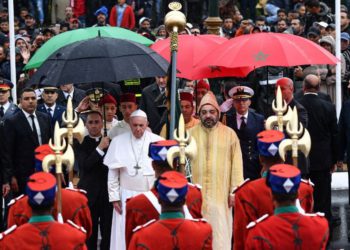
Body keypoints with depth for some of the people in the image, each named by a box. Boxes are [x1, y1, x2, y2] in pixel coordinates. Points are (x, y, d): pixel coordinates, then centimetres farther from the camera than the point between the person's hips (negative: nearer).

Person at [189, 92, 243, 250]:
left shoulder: (229, 134, 1)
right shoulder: (190, 134, 3)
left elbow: (237, 165, 1)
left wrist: (234, 191, -3)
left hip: (221, 195, -1)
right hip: (196, 195, 1)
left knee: (220, 235, -1)